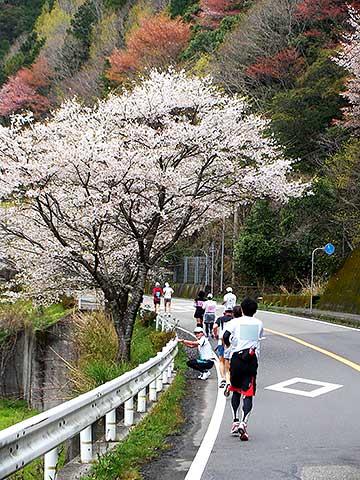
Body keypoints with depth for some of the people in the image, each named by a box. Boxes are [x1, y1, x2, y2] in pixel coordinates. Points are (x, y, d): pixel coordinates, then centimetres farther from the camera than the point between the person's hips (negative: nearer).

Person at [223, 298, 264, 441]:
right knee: (248, 394, -4)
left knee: (236, 391, 19)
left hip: (237, 359, 0)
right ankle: (243, 422, -21)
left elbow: (225, 336, -12)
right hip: (252, 360, 0)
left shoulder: (235, 322, 0)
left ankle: (235, 421, 17)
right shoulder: (259, 324, 8)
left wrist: (228, 344, 7)